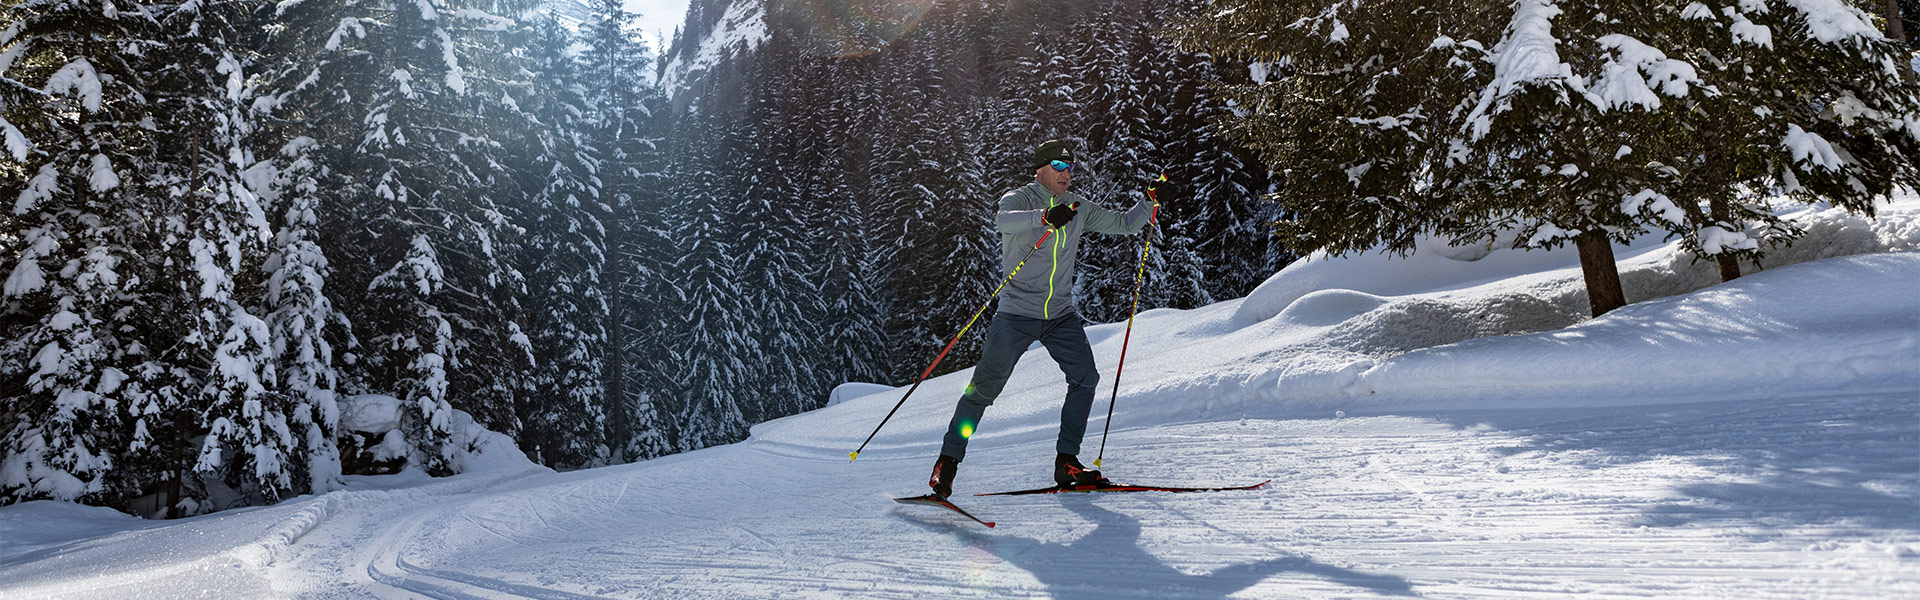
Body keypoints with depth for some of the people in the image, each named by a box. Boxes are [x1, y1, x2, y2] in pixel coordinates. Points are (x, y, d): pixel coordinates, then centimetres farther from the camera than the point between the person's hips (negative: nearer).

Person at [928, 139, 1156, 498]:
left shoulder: (1079, 209, 9)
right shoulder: (1019, 199, -7)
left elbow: (1124, 224, 16)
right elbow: (1003, 222, -31)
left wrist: (1152, 202, 0)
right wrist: (1045, 217, -47)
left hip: (1061, 316, 5)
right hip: (1017, 313, -5)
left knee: (1085, 377, -7)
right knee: (986, 385, -6)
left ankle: (1067, 462, 3)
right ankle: (949, 459, 5)